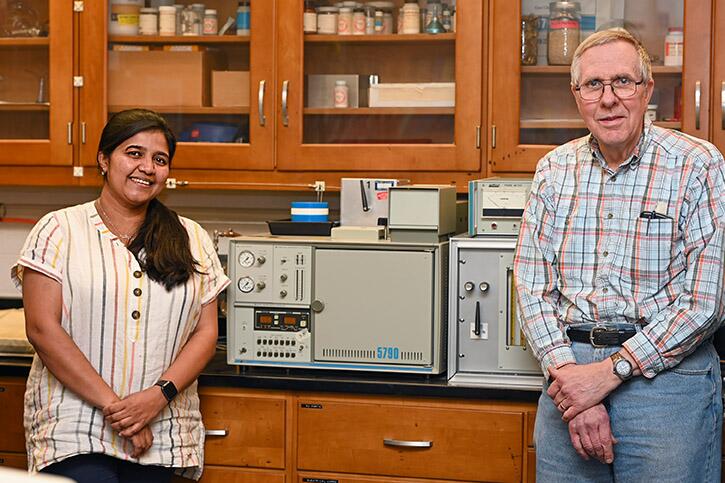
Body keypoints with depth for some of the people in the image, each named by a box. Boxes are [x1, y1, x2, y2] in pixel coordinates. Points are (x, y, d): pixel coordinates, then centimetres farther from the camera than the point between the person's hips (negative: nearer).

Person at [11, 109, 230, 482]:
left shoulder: (192, 240, 10)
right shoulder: (59, 231, 1)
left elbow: (205, 333, 6)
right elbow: (42, 329, -7)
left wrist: (159, 395, -12)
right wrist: (113, 405, -13)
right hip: (74, 432, -3)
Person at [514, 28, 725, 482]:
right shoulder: (554, 169, 6)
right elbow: (532, 287, 2)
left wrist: (610, 372, -16)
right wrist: (567, 373, -12)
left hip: (667, 373, -3)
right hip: (569, 365, 3)